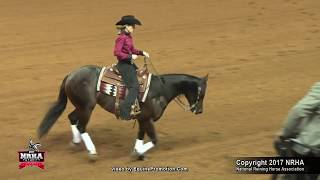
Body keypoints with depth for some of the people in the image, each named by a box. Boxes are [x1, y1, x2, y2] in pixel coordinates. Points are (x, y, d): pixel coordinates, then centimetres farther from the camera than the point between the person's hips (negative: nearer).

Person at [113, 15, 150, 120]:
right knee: (134, 87, -16)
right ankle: (124, 111, -19)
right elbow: (117, 52, -23)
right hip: (124, 65, -10)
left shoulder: (129, 37, 11)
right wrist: (130, 56, -21)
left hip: (130, 64, 10)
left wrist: (142, 53, 9)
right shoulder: (121, 38, -17)